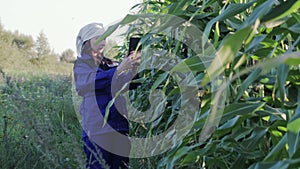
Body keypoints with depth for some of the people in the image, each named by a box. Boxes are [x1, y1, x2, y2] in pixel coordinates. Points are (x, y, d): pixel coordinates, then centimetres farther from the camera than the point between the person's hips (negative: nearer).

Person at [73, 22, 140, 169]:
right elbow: (94, 80, -19)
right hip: (97, 128, -5)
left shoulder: (110, 63, 15)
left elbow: (124, 83, -1)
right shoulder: (81, 65, 2)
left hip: (119, 125, 5)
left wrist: (133, 66, -19)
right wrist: (120, 68, -27)